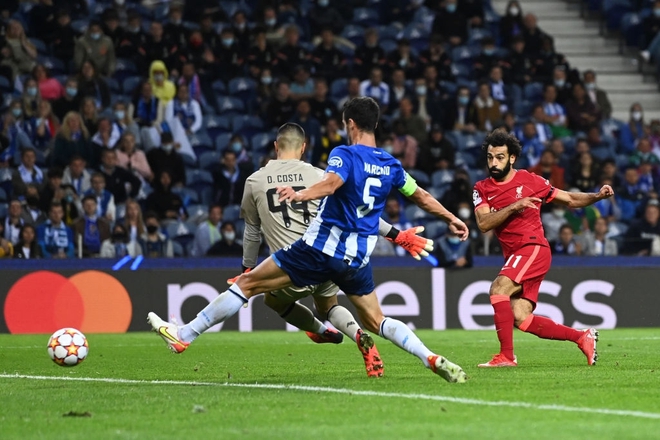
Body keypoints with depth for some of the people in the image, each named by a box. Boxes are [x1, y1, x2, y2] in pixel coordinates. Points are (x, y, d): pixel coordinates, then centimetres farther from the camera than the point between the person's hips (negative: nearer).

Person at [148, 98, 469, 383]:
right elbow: (421, 196, 20)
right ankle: (433, 359, -4)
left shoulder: (345, 154, -9)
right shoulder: (391, 166, 9)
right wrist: (451, 218, 35)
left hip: (321, 249, -6)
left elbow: (331, 182, -30)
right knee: (375, 321, 16)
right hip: (359, 258, 6)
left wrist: (300, 195, -46)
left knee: (247, 284, 1)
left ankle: (183, 336, 1)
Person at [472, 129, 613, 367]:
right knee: (521, 319, -5)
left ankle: (506, 355, -24)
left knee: (498, 288, -26)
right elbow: (483, 224, -7)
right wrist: (513, 206, -18)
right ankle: (582, 337, 10)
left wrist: (597, 196, -5)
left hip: (534, 248, -5)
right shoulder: (482, 189, 9)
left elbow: (570, 200, 12)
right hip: (513, 256, 5)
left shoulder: (529, 180, 2)